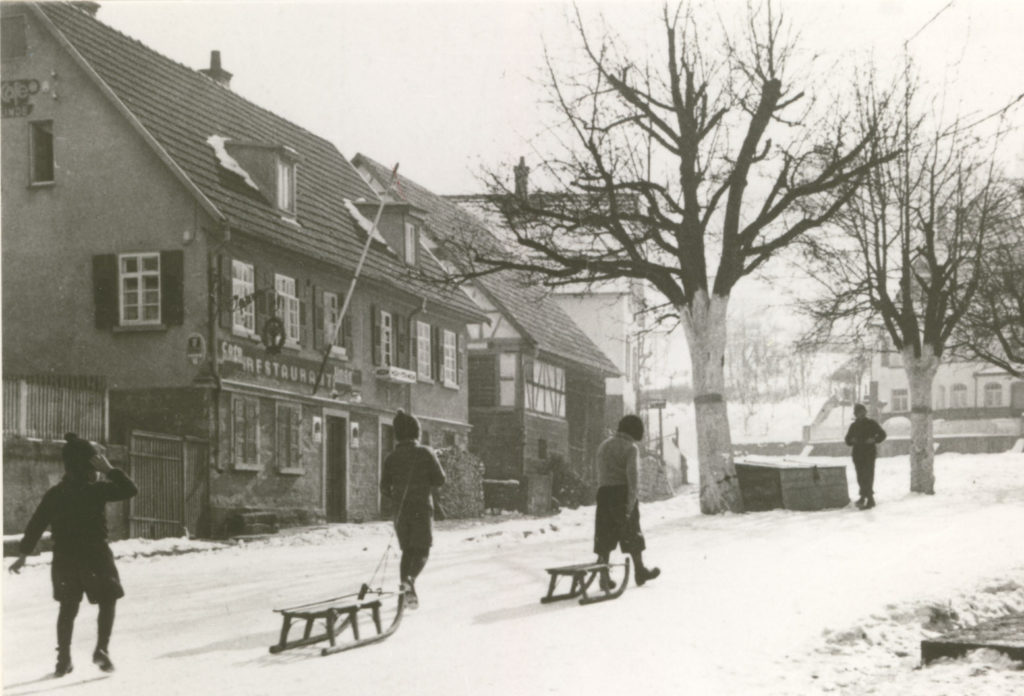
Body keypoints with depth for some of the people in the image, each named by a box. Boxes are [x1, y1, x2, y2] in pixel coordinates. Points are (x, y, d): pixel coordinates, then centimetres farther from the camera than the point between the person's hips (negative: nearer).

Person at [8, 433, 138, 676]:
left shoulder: (54, 494, 1)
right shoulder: (97, 490, -12)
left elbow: (35, 525, 4)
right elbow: (130, 490, -9)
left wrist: (23, 554, 11)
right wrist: (110, 470, -6)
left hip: (64, 558, 4)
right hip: (95, 556, -4)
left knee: (68, 607, 17)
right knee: (107, 601, 13)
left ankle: (63, 658, 16)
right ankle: (102, 649, -2)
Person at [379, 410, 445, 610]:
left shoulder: (392, 457, 2)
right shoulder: (425, 453, -7)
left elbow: (384, 487, 2)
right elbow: (440, 479, -8)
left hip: (400, 511, 3)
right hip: (422, 509, -3)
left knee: (407, 551, 15)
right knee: (422, 550, 0)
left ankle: (406, 589, 10)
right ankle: (410, 579, -27)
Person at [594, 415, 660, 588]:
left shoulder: (604, 446, 15)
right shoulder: (631, 448, -6)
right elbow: (632, 473, -18)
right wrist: (632, 499, -21)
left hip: (604, 492, 5)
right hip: (622, 491, -5)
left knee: (604, 537, 4)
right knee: (633, 534, 10)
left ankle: (604, 578, -2)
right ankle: (640, 572, 23)